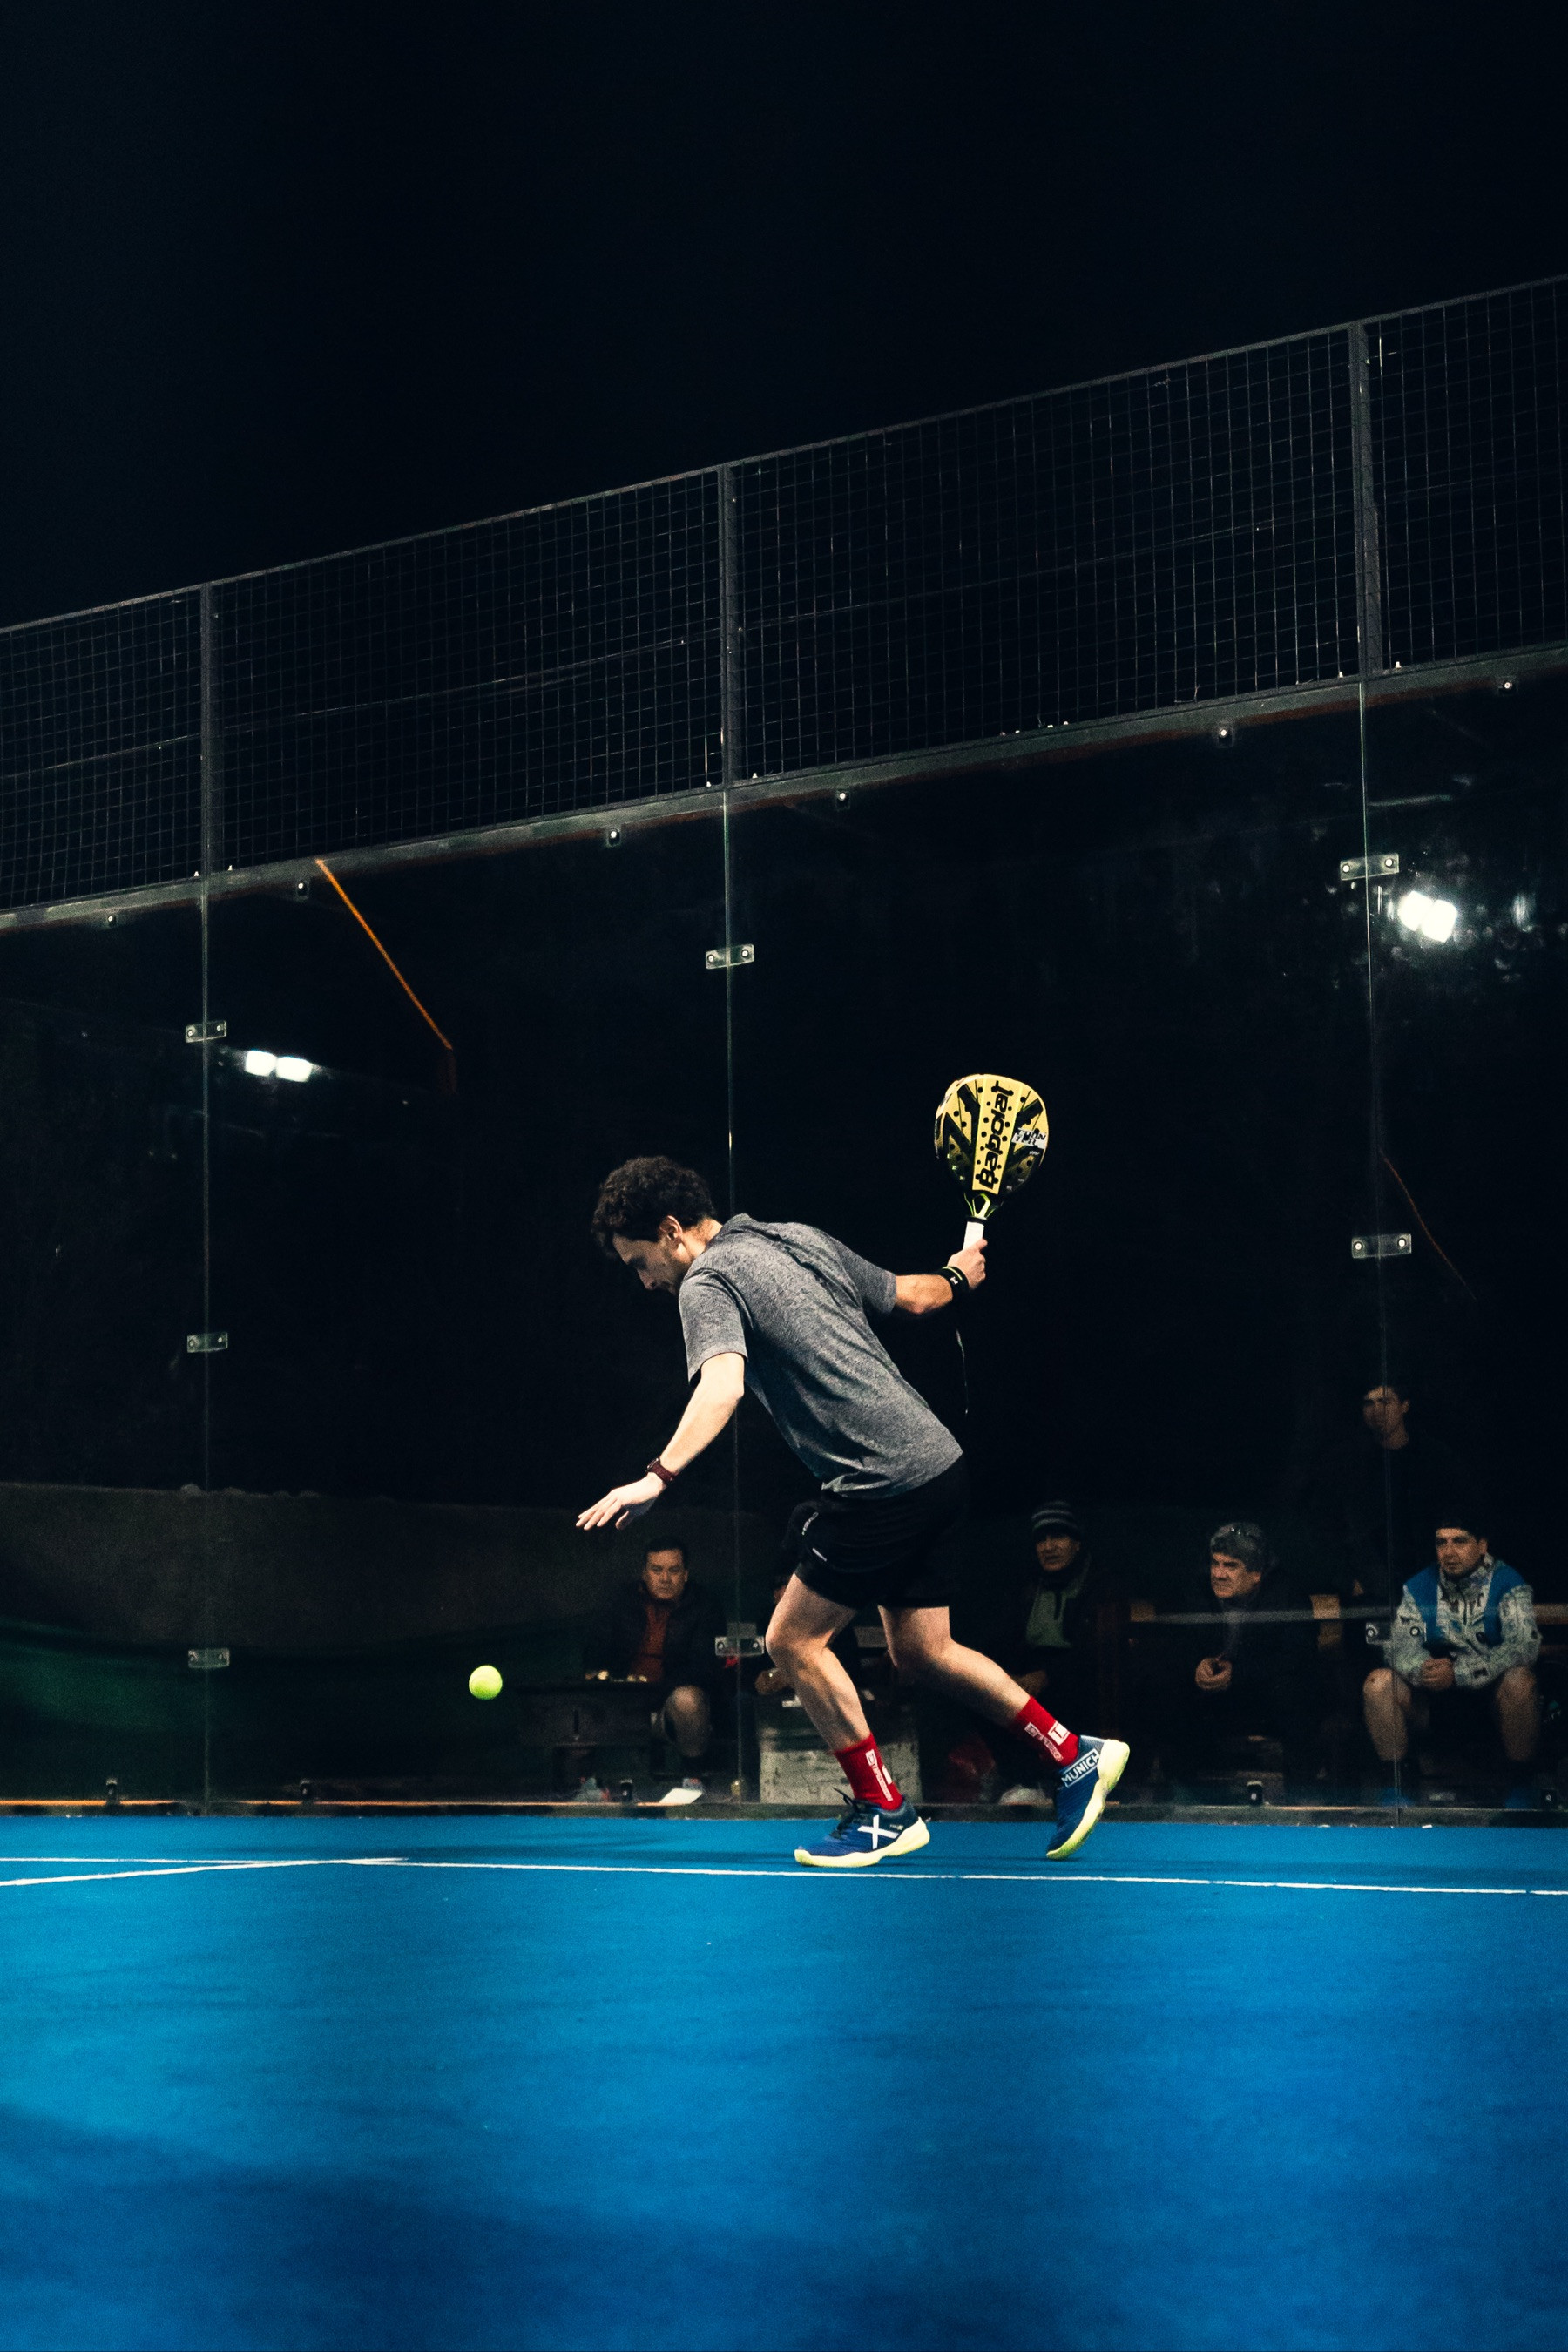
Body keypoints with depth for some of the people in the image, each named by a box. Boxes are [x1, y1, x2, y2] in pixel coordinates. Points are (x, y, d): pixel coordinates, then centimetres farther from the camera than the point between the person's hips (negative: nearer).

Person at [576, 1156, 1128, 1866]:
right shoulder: (804, 1240, 16)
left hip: (882, 1482, -9)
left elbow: (722, 1384, -27)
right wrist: (958, 1275, 48)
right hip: (940, 1462, 9)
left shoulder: (707, 1282, -8)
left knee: (794, 1638, 2)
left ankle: (883, 1810, 6)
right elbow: (909, 1295, 27)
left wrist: (659, 1475, -37)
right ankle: (1076, 1755, 19)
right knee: (921, 1654, 18)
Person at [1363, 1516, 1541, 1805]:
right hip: (1437, 1702, 3)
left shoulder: (1507, 1583, -8)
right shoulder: (1419, 1588, 4)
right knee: (1378, 1683, -19)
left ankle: (1521, 1784, -19)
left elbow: (1524, 1646, -22)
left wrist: (1459, 1673, -32)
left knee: (1519, 1680, -36)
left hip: (1494, 1697, -3)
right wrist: (1422, 1670, -32)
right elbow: (1399, 1646, -6)